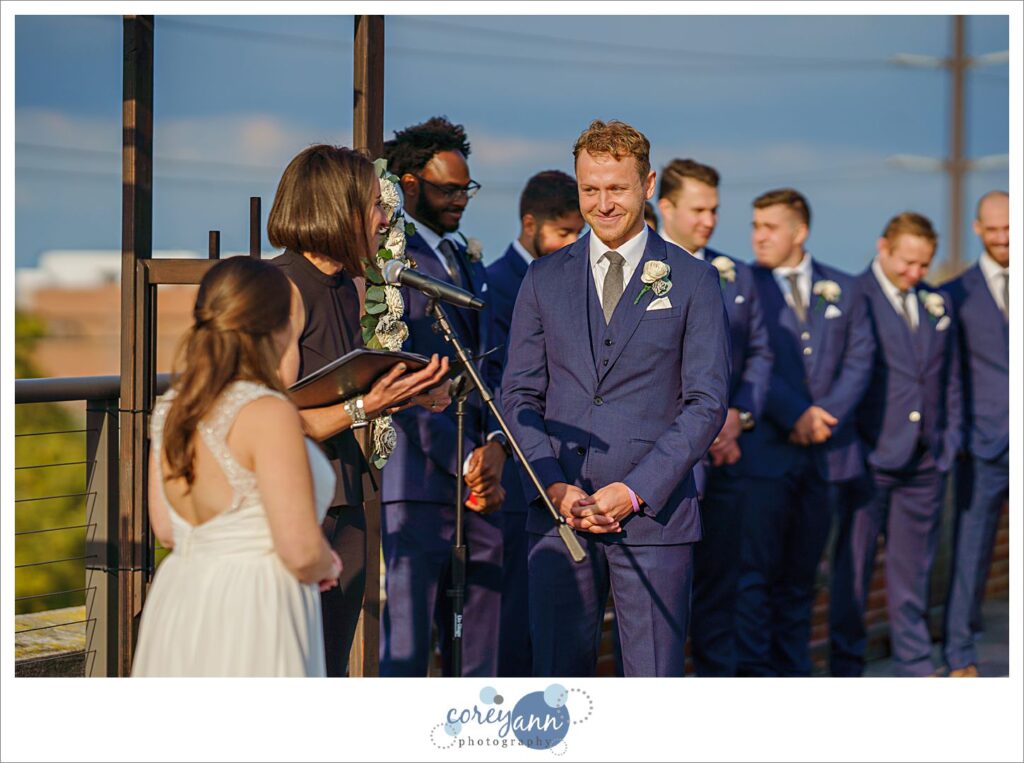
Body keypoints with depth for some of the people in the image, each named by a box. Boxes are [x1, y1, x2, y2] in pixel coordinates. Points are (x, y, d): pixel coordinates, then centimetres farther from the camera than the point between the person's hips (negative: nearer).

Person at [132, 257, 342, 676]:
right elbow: (301, 551, -18)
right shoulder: (268, 411, -17)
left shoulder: (169, 407, 5)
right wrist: (328, 566, 3)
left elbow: (165, 528, 13)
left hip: (176, 604, 8)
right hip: (251, 611, -8)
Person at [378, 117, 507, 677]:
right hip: (419, 483, -8)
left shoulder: (467, 263, 20)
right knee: (406, 646, -5)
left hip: (478, 483, 8)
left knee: (478, 650, 9)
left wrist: (495, 445, 0)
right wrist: (464, 465, -14)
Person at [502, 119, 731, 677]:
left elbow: (706, 402, -1)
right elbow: (519, 396, 9)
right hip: (557, 513, 2)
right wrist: (555, 487, -6)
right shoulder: (544, 280, 12)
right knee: (557, 672, 4)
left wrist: (635, 491, -11)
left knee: (654, 679, -1)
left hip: (654, 515, -2)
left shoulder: (693, 282, 4)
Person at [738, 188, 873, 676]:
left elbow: (859, 360, 6)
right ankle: (753, 672, -2)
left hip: (824, 451, 3)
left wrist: (826, 415, -8)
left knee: (800, 572, 8)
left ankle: (793, 670, 13)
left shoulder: (842, 289, 12)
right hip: (766, 450, -3)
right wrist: (796, 415, -15)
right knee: (756, 568, -6)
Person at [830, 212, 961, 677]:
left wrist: (950, 438, 11)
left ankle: (915, 665, 19)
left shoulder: (937, 304, 13)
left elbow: (950, 377, 19)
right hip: (871, 457, -5)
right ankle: (846, 666, 12)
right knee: (853, 564, 2)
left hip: (925, 461, 5)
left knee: (913, 567, 11)